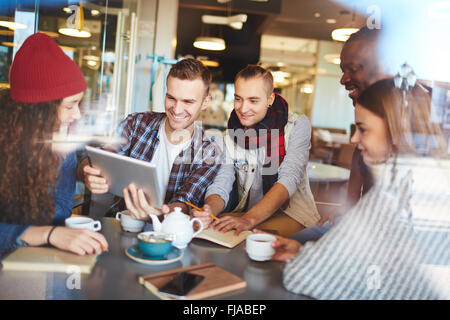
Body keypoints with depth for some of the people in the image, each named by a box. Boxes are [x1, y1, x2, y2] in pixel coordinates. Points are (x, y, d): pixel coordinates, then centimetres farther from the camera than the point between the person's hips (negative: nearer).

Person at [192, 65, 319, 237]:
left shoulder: (297, 126, -8)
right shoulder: (230, 135, 2)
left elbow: (289, 180, -20)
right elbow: (221, 184, -6)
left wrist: (249, 219, -35)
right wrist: (208, 211, -31)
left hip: (291, 214, -3)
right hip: (245, 212, 3)